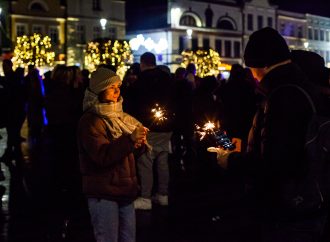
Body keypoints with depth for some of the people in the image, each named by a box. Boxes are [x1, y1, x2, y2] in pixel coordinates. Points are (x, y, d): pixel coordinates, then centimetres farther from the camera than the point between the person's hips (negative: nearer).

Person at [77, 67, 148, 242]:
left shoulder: (118, 115, 15)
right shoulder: (90, 121, -10)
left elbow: (127, 151, 21)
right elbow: (102, 156, -21)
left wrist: (138, 142, -2)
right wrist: (130, 139, -31)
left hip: (124, 191, 7)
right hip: (104, 194, -7)